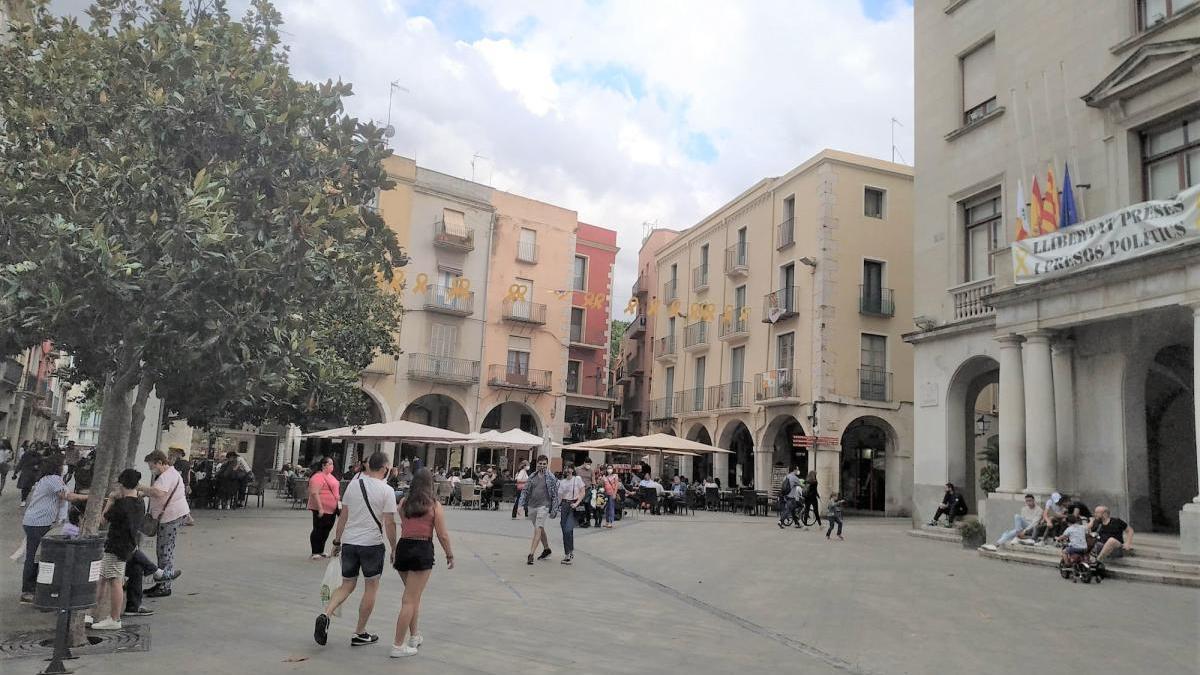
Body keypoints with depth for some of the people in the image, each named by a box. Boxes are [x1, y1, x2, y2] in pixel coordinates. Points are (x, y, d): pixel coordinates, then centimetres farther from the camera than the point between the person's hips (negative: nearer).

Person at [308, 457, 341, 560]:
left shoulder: (329, 476, 15)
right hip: (322, 510, -9)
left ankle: (320, 551, 25)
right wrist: (320, 508, -24)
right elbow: (314, 493, -22)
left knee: (326, 531, 15)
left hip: (331, 509, 10)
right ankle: (314, 553, 6)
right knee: (318, 531, -2)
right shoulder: (318, 477, -16)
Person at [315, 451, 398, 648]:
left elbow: (343, 515, 8)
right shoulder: (387, 490, -10)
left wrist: (337, 540, 17)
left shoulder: (353, 484, 4)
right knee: (371, 588, 11)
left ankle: (325, 614, -7)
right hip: (372, 543, -4)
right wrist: (394, 549, 0)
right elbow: (389, 523, -11)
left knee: (347, 586, 17)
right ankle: (360, 634, 16)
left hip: (349, 542, 4)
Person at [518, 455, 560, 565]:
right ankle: (547, 549, 35)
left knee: (538, 530, -13)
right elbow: (525, 491, 10)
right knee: (540, 529, 17)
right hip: (531, 506, 5)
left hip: (543, 506, -5)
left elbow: (555, 494, -3)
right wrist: (521, 505, 1)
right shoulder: (532, 477, 7)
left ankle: (531, 555, -15)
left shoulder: (551, 478, -4)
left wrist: (554, 510, -6)